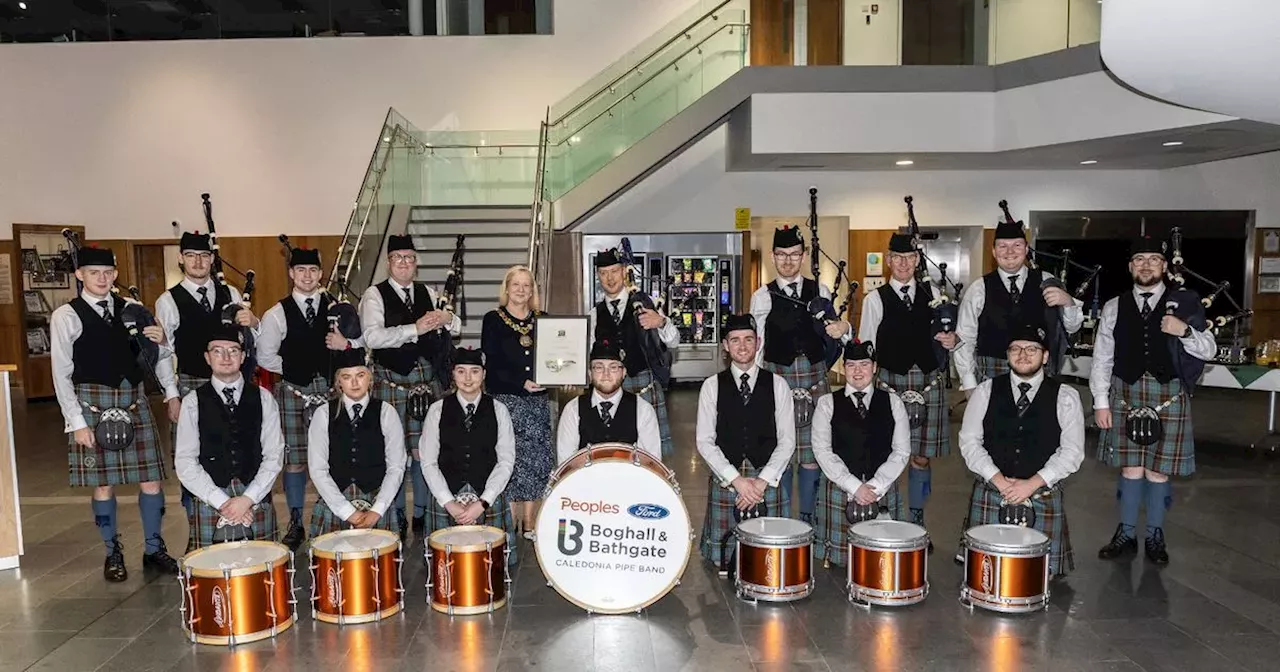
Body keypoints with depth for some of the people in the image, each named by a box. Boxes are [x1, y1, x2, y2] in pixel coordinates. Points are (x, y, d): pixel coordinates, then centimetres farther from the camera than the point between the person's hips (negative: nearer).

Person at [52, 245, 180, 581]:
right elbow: (62, 374, -3)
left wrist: (161, 340, -5)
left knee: (151, 478, 4)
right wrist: (77, 422, -7)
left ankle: (154, 549, 20)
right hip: (94, 405, -3)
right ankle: (113, 553, 23)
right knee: (103, 483, 5)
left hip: (134, 402, 3)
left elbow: (159, 357, 16)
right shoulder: (66, 316, -2)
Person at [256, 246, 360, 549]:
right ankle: (296, 524, 17)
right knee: (295, 459, 4)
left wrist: (346, 345, -11)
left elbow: (361, 344, 8)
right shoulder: (277, 314, 1)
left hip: (329, 391, 1)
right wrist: (296, 369, -1)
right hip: (292, 392, -1)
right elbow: (265, 357, 1)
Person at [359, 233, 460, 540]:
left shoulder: (428, 293, 14)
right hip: (391, 381, -4)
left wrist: (448, 318, -8)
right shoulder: (375, 295, -1)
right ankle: (396, 516, 16)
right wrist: (415, 329, -20)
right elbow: (372, 337, -16)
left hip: (428, 379, 4)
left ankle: (423, 512, 21)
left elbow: (457, 328, 15)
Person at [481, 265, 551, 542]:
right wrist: (521, 382, -15)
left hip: (537, 399, 4)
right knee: (511, 459, -6)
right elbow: (490, 364, -5)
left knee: (537, 459, 3)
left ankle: (529, 522, 12)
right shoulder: (493, 320, 2)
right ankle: (511, 522, 3)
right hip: (506, 397, -4)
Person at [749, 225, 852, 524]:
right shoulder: (762, 297, 2)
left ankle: (808, 517, 19)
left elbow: (835, 336, 7)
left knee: (813, 450, 5)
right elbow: (756, 345, 3)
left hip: (815, 377, 2)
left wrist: (843, 329, -15)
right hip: (777, 376, -1)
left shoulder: (820, 291, 7)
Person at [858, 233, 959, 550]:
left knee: (922, 456, 7)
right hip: (891, 381, -2)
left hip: (928, 381, 2)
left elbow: (945, 336, 16)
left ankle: (917, 523, 21)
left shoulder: (932, 293, 10)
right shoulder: (875, 299, 2)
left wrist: (951, 341, -6)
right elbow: (866, 347, 3)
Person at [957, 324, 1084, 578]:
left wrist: (1032, 483, -14)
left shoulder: (1065, 397, 2)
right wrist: (1000, 481, -12)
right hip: (990, 494, 1)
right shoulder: (986, 391, 4)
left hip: (1043, 498, 0)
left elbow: (1072, 451, -4)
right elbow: (969, 440, 0)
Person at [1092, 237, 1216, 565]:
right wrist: (1101, 402, -1)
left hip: (1168, 394, 0)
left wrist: (1184, 331, -17)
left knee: (1159, 468, 6)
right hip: (1126, 392, 1)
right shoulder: (1114, 307, 5)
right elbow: (1102, 358, 4)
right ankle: (1126, 535, 17)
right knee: (1130, 466, 5)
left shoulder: (1183, 304, 4)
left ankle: (1155, 537, 20)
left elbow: (1208, 351, 2)